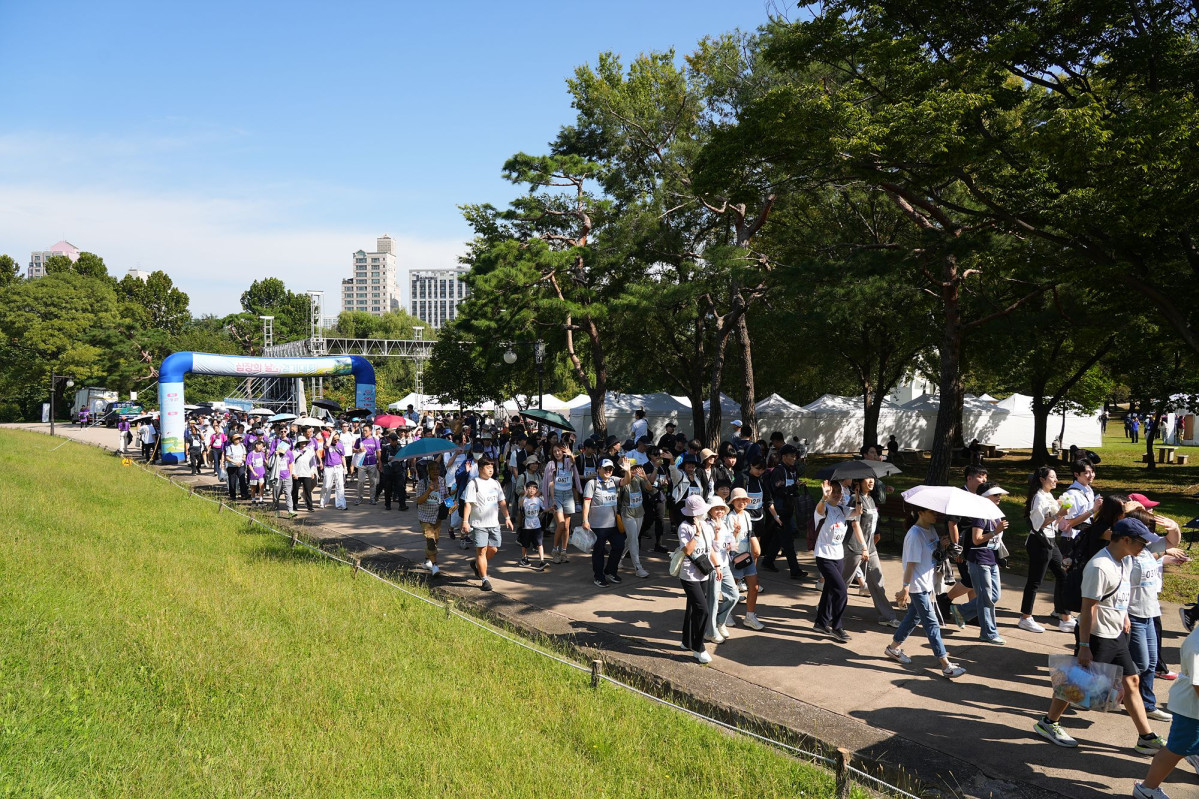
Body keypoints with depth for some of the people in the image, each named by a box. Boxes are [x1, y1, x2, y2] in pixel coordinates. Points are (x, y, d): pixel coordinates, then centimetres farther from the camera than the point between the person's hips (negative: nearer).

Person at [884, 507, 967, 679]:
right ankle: (946, 665, -2)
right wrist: (906, 587, -19)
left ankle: (894, 647, 35)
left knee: (913, 617, 19)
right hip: (918, 587, -9)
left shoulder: (931, 529, 5)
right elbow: (910, 563, -20)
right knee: (931, 624, -5)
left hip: (927, 584, 9)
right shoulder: (915, 534, -21)